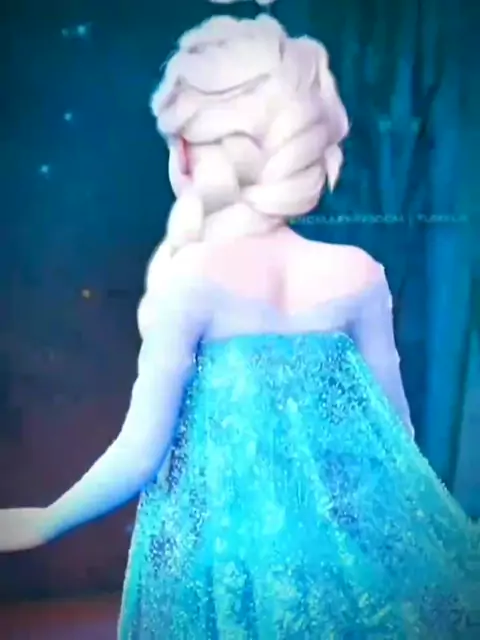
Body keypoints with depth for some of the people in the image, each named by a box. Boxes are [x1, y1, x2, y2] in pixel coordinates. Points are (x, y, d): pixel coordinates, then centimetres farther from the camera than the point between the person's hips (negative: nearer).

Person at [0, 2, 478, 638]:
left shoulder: (190, 279, -18)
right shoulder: (359, 274, -7)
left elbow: (140, 455, -14)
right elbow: (395, 430, 3)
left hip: (226, 548, -3)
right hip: (352, 540, 3)